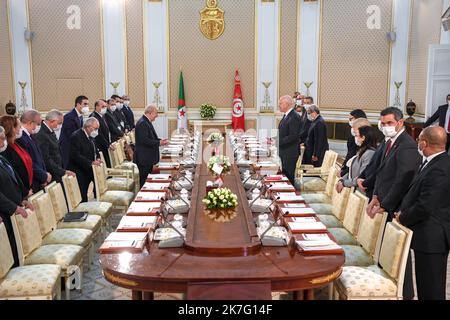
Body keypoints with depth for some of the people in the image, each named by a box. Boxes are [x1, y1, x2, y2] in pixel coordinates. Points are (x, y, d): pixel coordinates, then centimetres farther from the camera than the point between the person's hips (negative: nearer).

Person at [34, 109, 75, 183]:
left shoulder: (51, 132, 11)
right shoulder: (41, 135, -19)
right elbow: (46, 159, -21)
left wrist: (63, 171, 10)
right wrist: (63, 171, -20)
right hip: (50, 177, -9)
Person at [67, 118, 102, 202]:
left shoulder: (90, 136, 11)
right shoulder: (76, 136, -16)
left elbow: (95, 150, 22)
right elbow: (76, 156, -23)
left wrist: (98, 158, 0)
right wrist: (91, 163, -26)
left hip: (88, 170, 8)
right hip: (79, 172, -8)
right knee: (82, 198, -9)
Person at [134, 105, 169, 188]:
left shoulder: (147, 122, 14)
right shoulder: (142, 123, -18)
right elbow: (144, 140, -26)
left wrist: (160, 141, 5)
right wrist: (159, 143, -21)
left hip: (148, 158, 11)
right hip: (143, 158, -11)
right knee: (143, 181, -5)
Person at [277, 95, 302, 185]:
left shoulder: (294, 117, -17)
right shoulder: (286, 116, 14)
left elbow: (293, 136, -22)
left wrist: (279, 141, -21)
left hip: (290, 152, -9)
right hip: (284, 151, 9)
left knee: (289, 176, -4)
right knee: (285, 175, 14)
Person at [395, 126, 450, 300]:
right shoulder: (433, 162, 8)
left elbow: (424, 208, -25)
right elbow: (416, 194, 15)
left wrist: (402, 218, -9)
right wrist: (403, 211, 3)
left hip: (431, 238, -10)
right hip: (430, 236, 10)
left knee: (431, 290, 3)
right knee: (424, 285, 20)